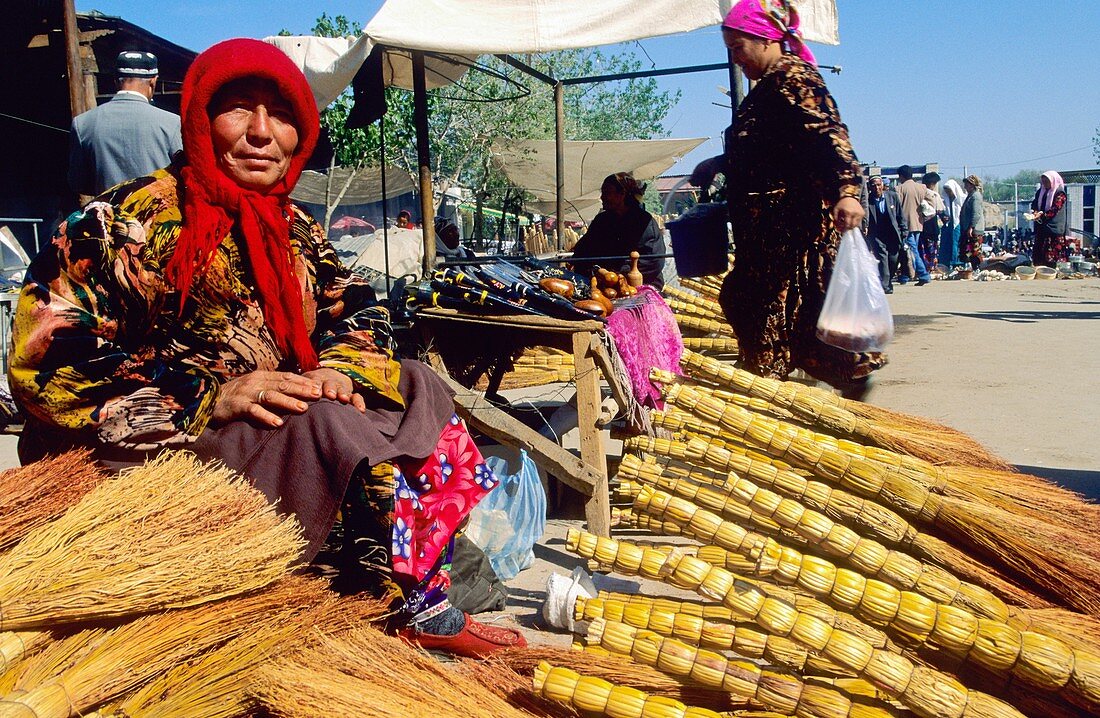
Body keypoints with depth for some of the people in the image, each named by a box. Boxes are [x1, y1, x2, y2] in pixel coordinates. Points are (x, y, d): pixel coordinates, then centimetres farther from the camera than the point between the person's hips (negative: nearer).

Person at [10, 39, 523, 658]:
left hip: (272, 429, 8)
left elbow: (356, 306, 11)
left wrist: (340, 368, -13)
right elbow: (45, 361, -18)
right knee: (328, 421, -30)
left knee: (416, 386, 0)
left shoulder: (291, 228, 8)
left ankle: (425, 601, -11)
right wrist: (212, 397, -26)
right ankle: (421, 606, -13)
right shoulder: (135, 218, -12)